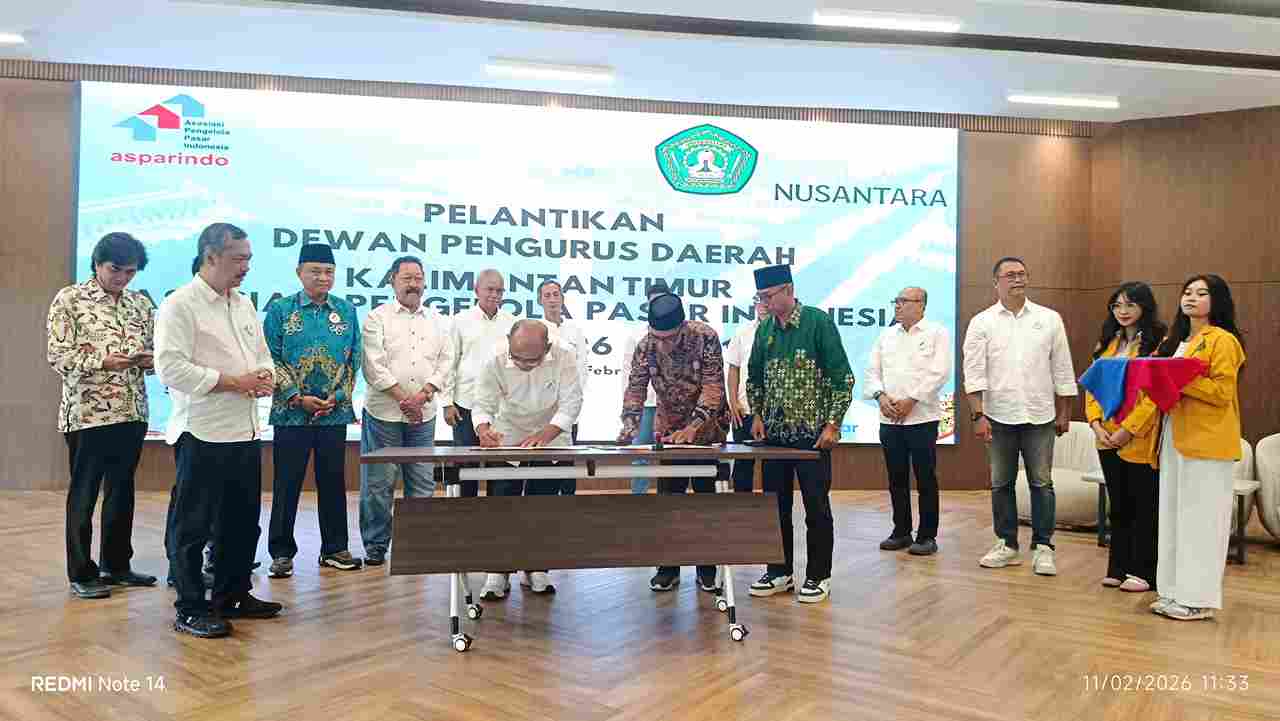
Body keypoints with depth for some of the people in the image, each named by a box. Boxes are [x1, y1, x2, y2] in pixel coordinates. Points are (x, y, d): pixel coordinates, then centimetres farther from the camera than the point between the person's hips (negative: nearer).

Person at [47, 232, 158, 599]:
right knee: (84, 494, 4)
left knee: (122, 490, 13)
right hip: (87, 412, -5)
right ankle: (81, 573, 14)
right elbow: (58, 355, -10)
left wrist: (149, 359, -9)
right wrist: (104, 361, -22)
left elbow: (155, 349, 14)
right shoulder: (69, 299, -4)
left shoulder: (142, 304, 10)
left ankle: (117, 564, 25)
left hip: (132, 412, 5)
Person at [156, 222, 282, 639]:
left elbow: (262, 355, 21)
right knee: (192, 526, 3)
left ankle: (233, 596, 29)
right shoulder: (180, 305, -9)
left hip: (245, 432, 8)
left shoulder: (244, 305, 15)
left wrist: (265, 378, -1)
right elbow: (171, 368, -18)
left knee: (242, 522, 15)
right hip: (203, 433, -8)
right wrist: (233, 382, -18)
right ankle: (190, 610, 13)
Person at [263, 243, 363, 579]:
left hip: (335, 412, 2)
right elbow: (270, 360, -3)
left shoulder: (346, 311, 7)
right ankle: (282, 553, 15)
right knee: (287, 484, 3)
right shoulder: (280, 309, 1)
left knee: (333, 482, 9)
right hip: (291, 412, -2)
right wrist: (298, 398, -10)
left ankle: (334, 550, 20)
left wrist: (337, 397, -5)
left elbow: (354, 360, 7)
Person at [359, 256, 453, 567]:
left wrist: (423, 394, -8)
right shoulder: (378, 317, 1)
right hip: (383, 412, -3)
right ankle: (376, 546, 13)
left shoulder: (437, 321, 13)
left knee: (423, 483, 8)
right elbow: (374, 365, -8)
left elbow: (445, 361, 7)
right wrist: (403, 399, -11)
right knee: (379, 483, 1)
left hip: (423, 414, 4)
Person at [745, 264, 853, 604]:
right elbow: (754, 377, 18)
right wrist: (757, 415, 6)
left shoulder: (818, 322, -9)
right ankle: (779, 572, 22)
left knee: (817, 506, 2)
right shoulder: (765, 329, 7)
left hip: (812, 434, -5)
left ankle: (818, 577, 15)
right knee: (775, 505, 10)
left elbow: (843, 377, -10)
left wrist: (833, 424, -14)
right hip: (774, 433, 6)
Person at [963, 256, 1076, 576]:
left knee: (1042, 483, 3)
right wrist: (978, 415, -10)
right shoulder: (982, 322, 1)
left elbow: (1062, 370, 8)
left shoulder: (1049, 319, 4)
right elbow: (974, 372, -4)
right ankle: (1007, 544, 20)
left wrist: (1064, 413, 7)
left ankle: (1043, 547, 13)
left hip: (1039, 416, 0)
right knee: (1001, 484, 9)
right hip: (998, 417, 0)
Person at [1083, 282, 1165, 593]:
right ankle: (1118, 568, 23)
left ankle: (1142, 571, 15)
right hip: (1107, 439, 6)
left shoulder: (1158, 344, -7)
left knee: (1143, 506, 4)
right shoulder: (1107, 343, 13)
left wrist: (1128, 429, -19)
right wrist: (1096, 424, -5)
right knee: (1119, 506, 14)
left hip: (1139, 439, -6)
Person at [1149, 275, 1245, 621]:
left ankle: (1198, 599, 4)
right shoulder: (1175, 341, 18)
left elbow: (1223, 392, -16)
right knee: (1174, 516, 10)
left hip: (1207, 441, -8)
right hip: (1175, 437, 8)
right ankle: (1176, 591, 17)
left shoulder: (1222, 340, -7)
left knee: (1201, 519, -3)